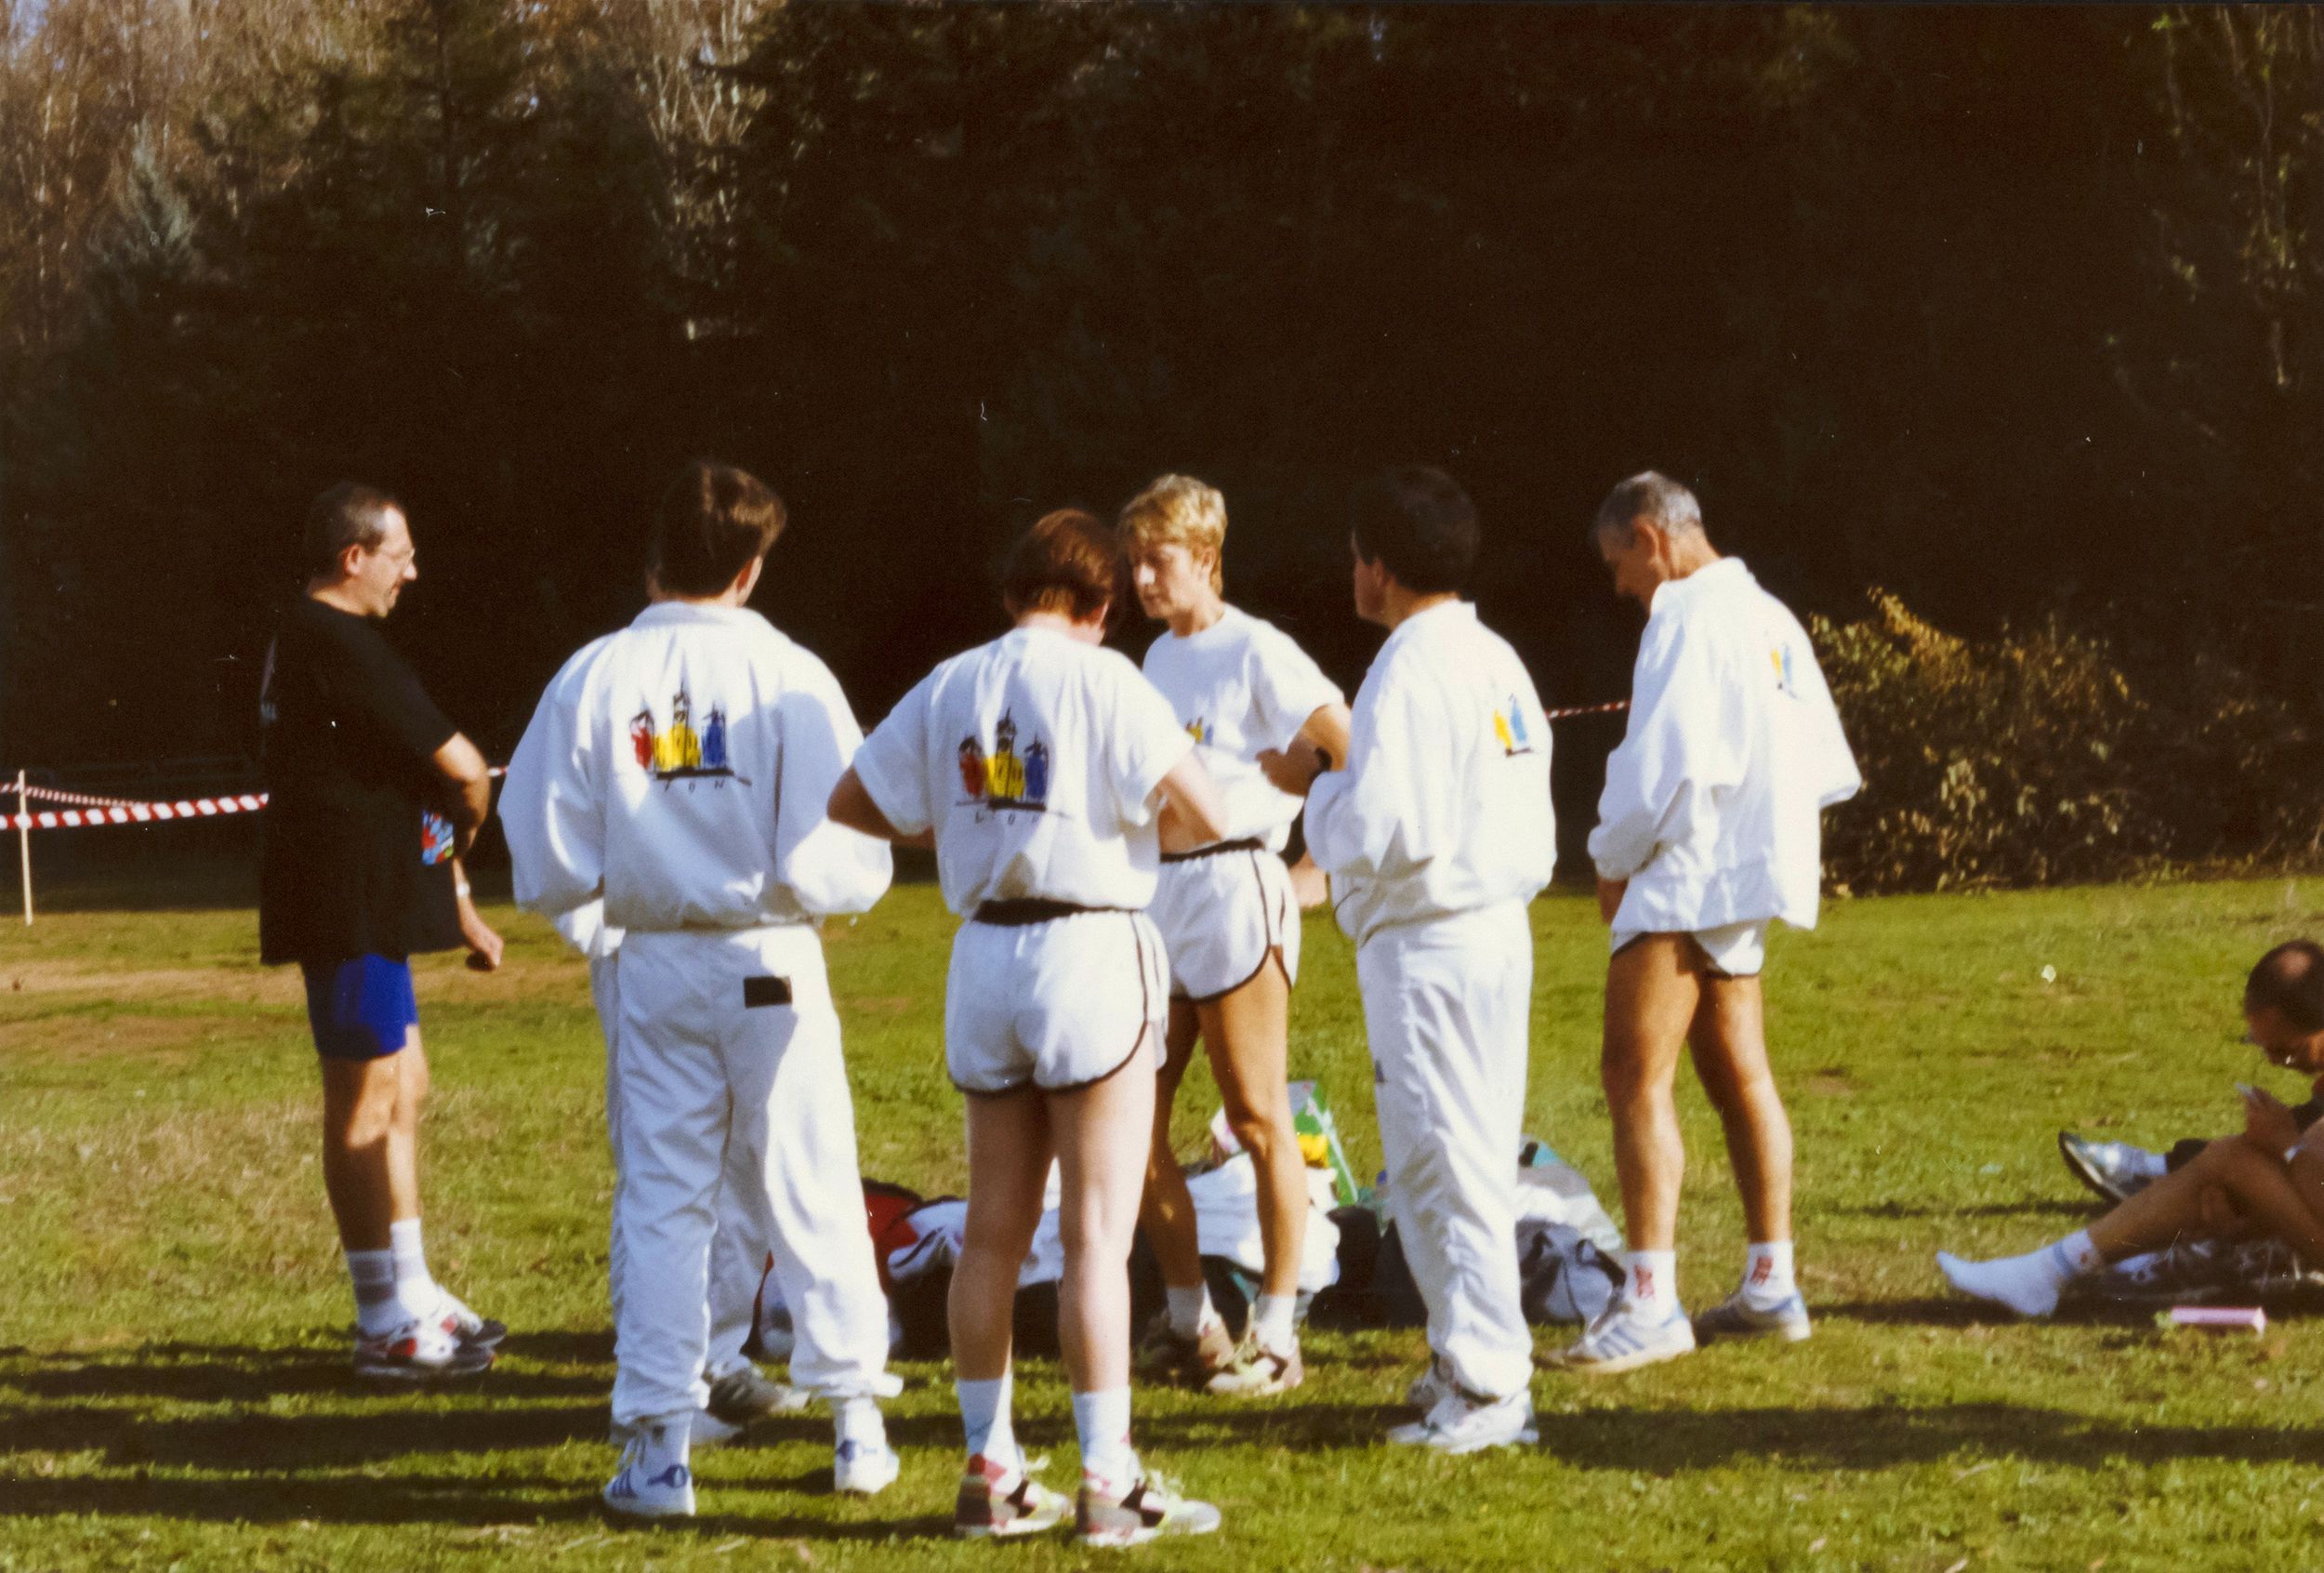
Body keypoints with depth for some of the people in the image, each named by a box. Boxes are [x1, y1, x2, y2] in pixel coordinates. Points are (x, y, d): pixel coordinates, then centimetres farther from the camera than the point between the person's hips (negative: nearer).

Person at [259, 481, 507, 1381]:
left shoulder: (301, 642, 17)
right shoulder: (342, 646, -17)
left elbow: (390, 780, 21)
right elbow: (459, 766, -19)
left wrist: (457, 904, 21)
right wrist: (464, 825, 4)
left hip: (368, 908, 11)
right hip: (352, 909, -11)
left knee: (402, 1089, 16)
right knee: (365, 1104, -6)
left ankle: (412, 1299, 24)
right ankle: (387, 1327, -1)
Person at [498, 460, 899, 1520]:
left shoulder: (593, 679, -5)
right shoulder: (786, 677, -10)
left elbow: (548, 871, -3)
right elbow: (838, 863, -13)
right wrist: (832, 883, 10)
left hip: (655, 966, 1)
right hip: (771, 965, -1)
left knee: (662, 1203, 8)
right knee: (809, 1196, 10)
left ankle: (658, 1449, 6)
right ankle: (855, 1422, 16)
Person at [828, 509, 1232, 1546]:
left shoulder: (949, 688, 7)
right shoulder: (1101, 680, -9)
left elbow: (851, 801, 14)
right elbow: (1202, 813, -15)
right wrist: (1146, 832, 6)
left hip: (985, 954, 5)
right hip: (1091, 952, -5)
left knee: (993, 1232, 12)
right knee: (1096, 1233, -3)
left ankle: (990, 1473, 16)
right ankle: (1108, 1485, -2)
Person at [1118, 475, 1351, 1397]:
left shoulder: (1256, 653, -8)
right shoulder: (1159, 660, 16)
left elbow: (1353, 748, -15)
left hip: (1234, 887, -8)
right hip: (1154, 894, 8)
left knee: (1257, 1118, -2)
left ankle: (1275, 1334, 4)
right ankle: (1188, 1322, 16)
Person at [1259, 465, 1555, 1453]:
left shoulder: (1410, 671, -16)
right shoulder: (1495, 661, 13)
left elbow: (1383, 833, -21)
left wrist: (1312, 786, -4)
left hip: (1428, 947, -9)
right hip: (1501, 925, 9)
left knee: (1443, 1162, -4)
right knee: (1471, 1158, 16)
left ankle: (1486, 1390, -2)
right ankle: (1475, 1361, 24)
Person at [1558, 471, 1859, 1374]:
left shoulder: (1690, 617, -13)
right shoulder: (1769, 618, 15)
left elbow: (1669, 760, -20)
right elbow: (1823, 764, 18)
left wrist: (1614, 859, -7)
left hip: (1687, 879, -10)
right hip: (1747, 876, 10)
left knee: (1635, 1077, -11)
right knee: (1738, 1075, 16)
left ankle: (1650, 1301, -17)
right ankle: (1770, 1286, 20)